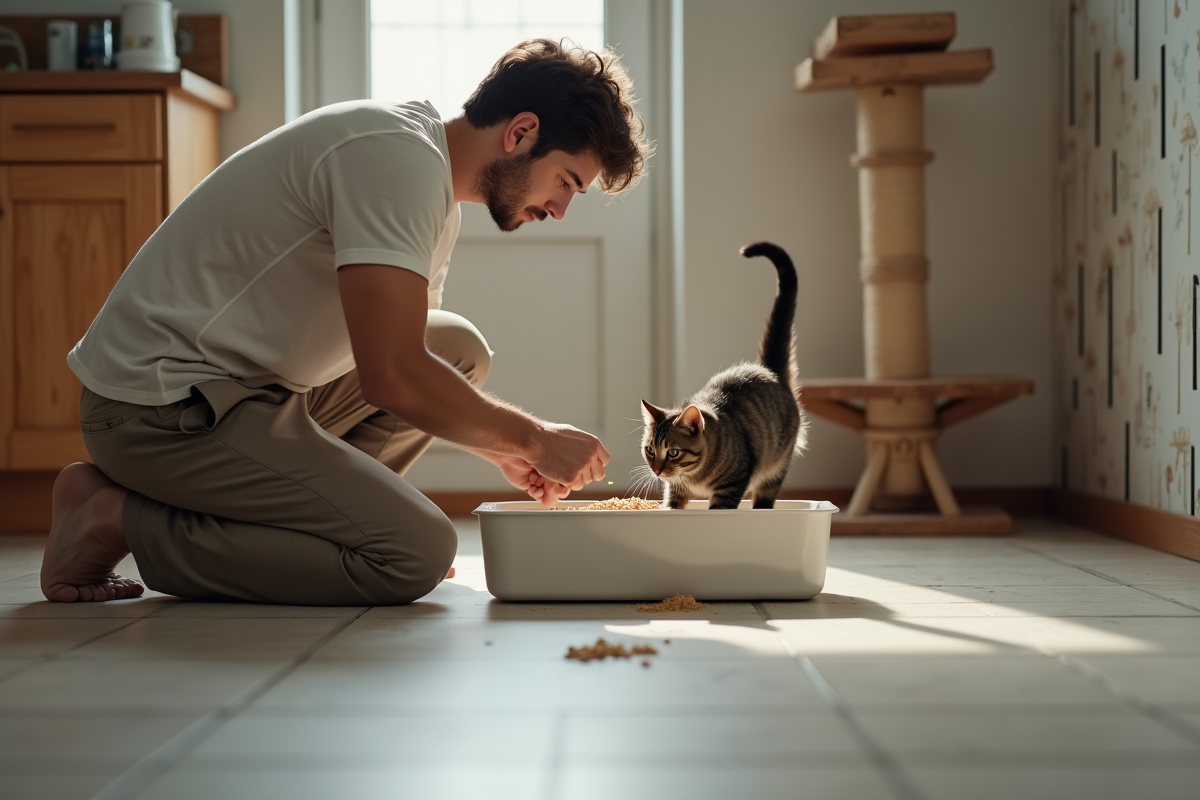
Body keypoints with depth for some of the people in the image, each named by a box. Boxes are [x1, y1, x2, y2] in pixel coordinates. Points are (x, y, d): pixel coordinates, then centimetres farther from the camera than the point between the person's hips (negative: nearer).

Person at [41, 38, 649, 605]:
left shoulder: (435, 195, 14)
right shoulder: (397, 156, -19)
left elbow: (406, 356, 24)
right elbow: (393, 378, -25)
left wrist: (504, 450, 10)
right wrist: (533, 439, -10)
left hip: (249, 387, 10)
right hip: (160, 405, -10)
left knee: (460, 350, 12)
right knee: (417, 553, -20)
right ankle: (117, 519, -9)